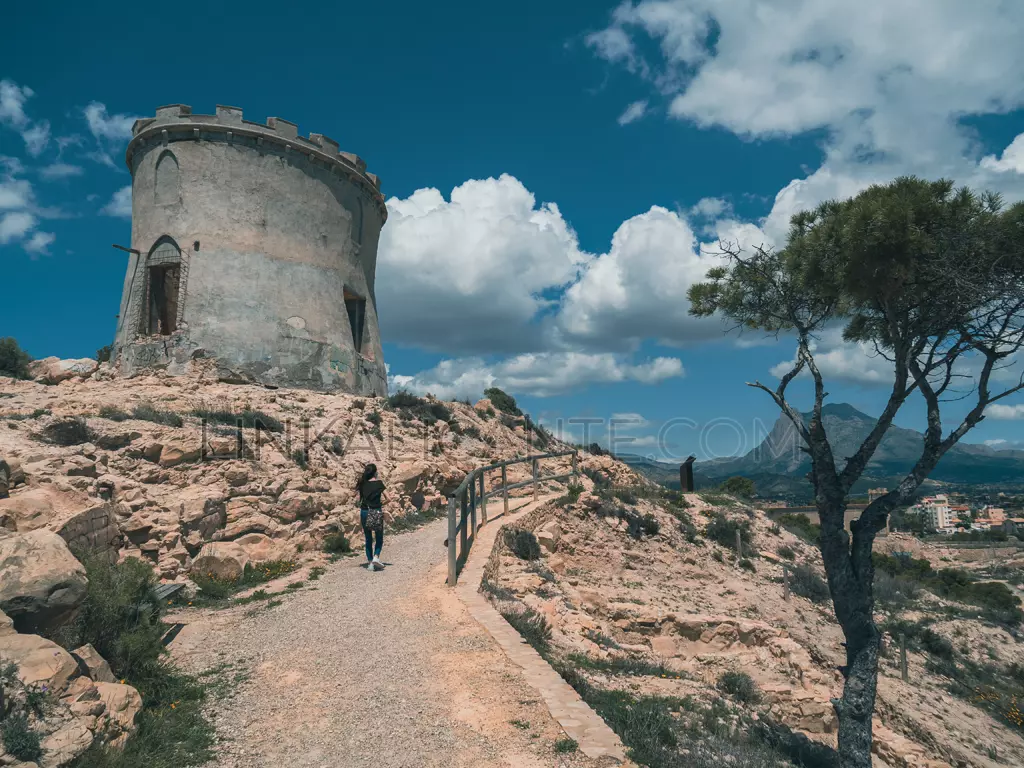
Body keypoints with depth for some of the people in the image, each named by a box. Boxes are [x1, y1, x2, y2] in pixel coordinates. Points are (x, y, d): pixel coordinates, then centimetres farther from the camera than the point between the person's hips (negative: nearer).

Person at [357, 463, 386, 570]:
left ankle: (370, 562, 12)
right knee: (379, 538, 12)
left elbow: (359, 500, 6)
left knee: (368, 539, 14)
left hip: (364, 512, 3)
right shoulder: (379, 483, -5)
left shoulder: (362, 484, 4)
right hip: (376, 512, -3)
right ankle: (376, 556, -9)